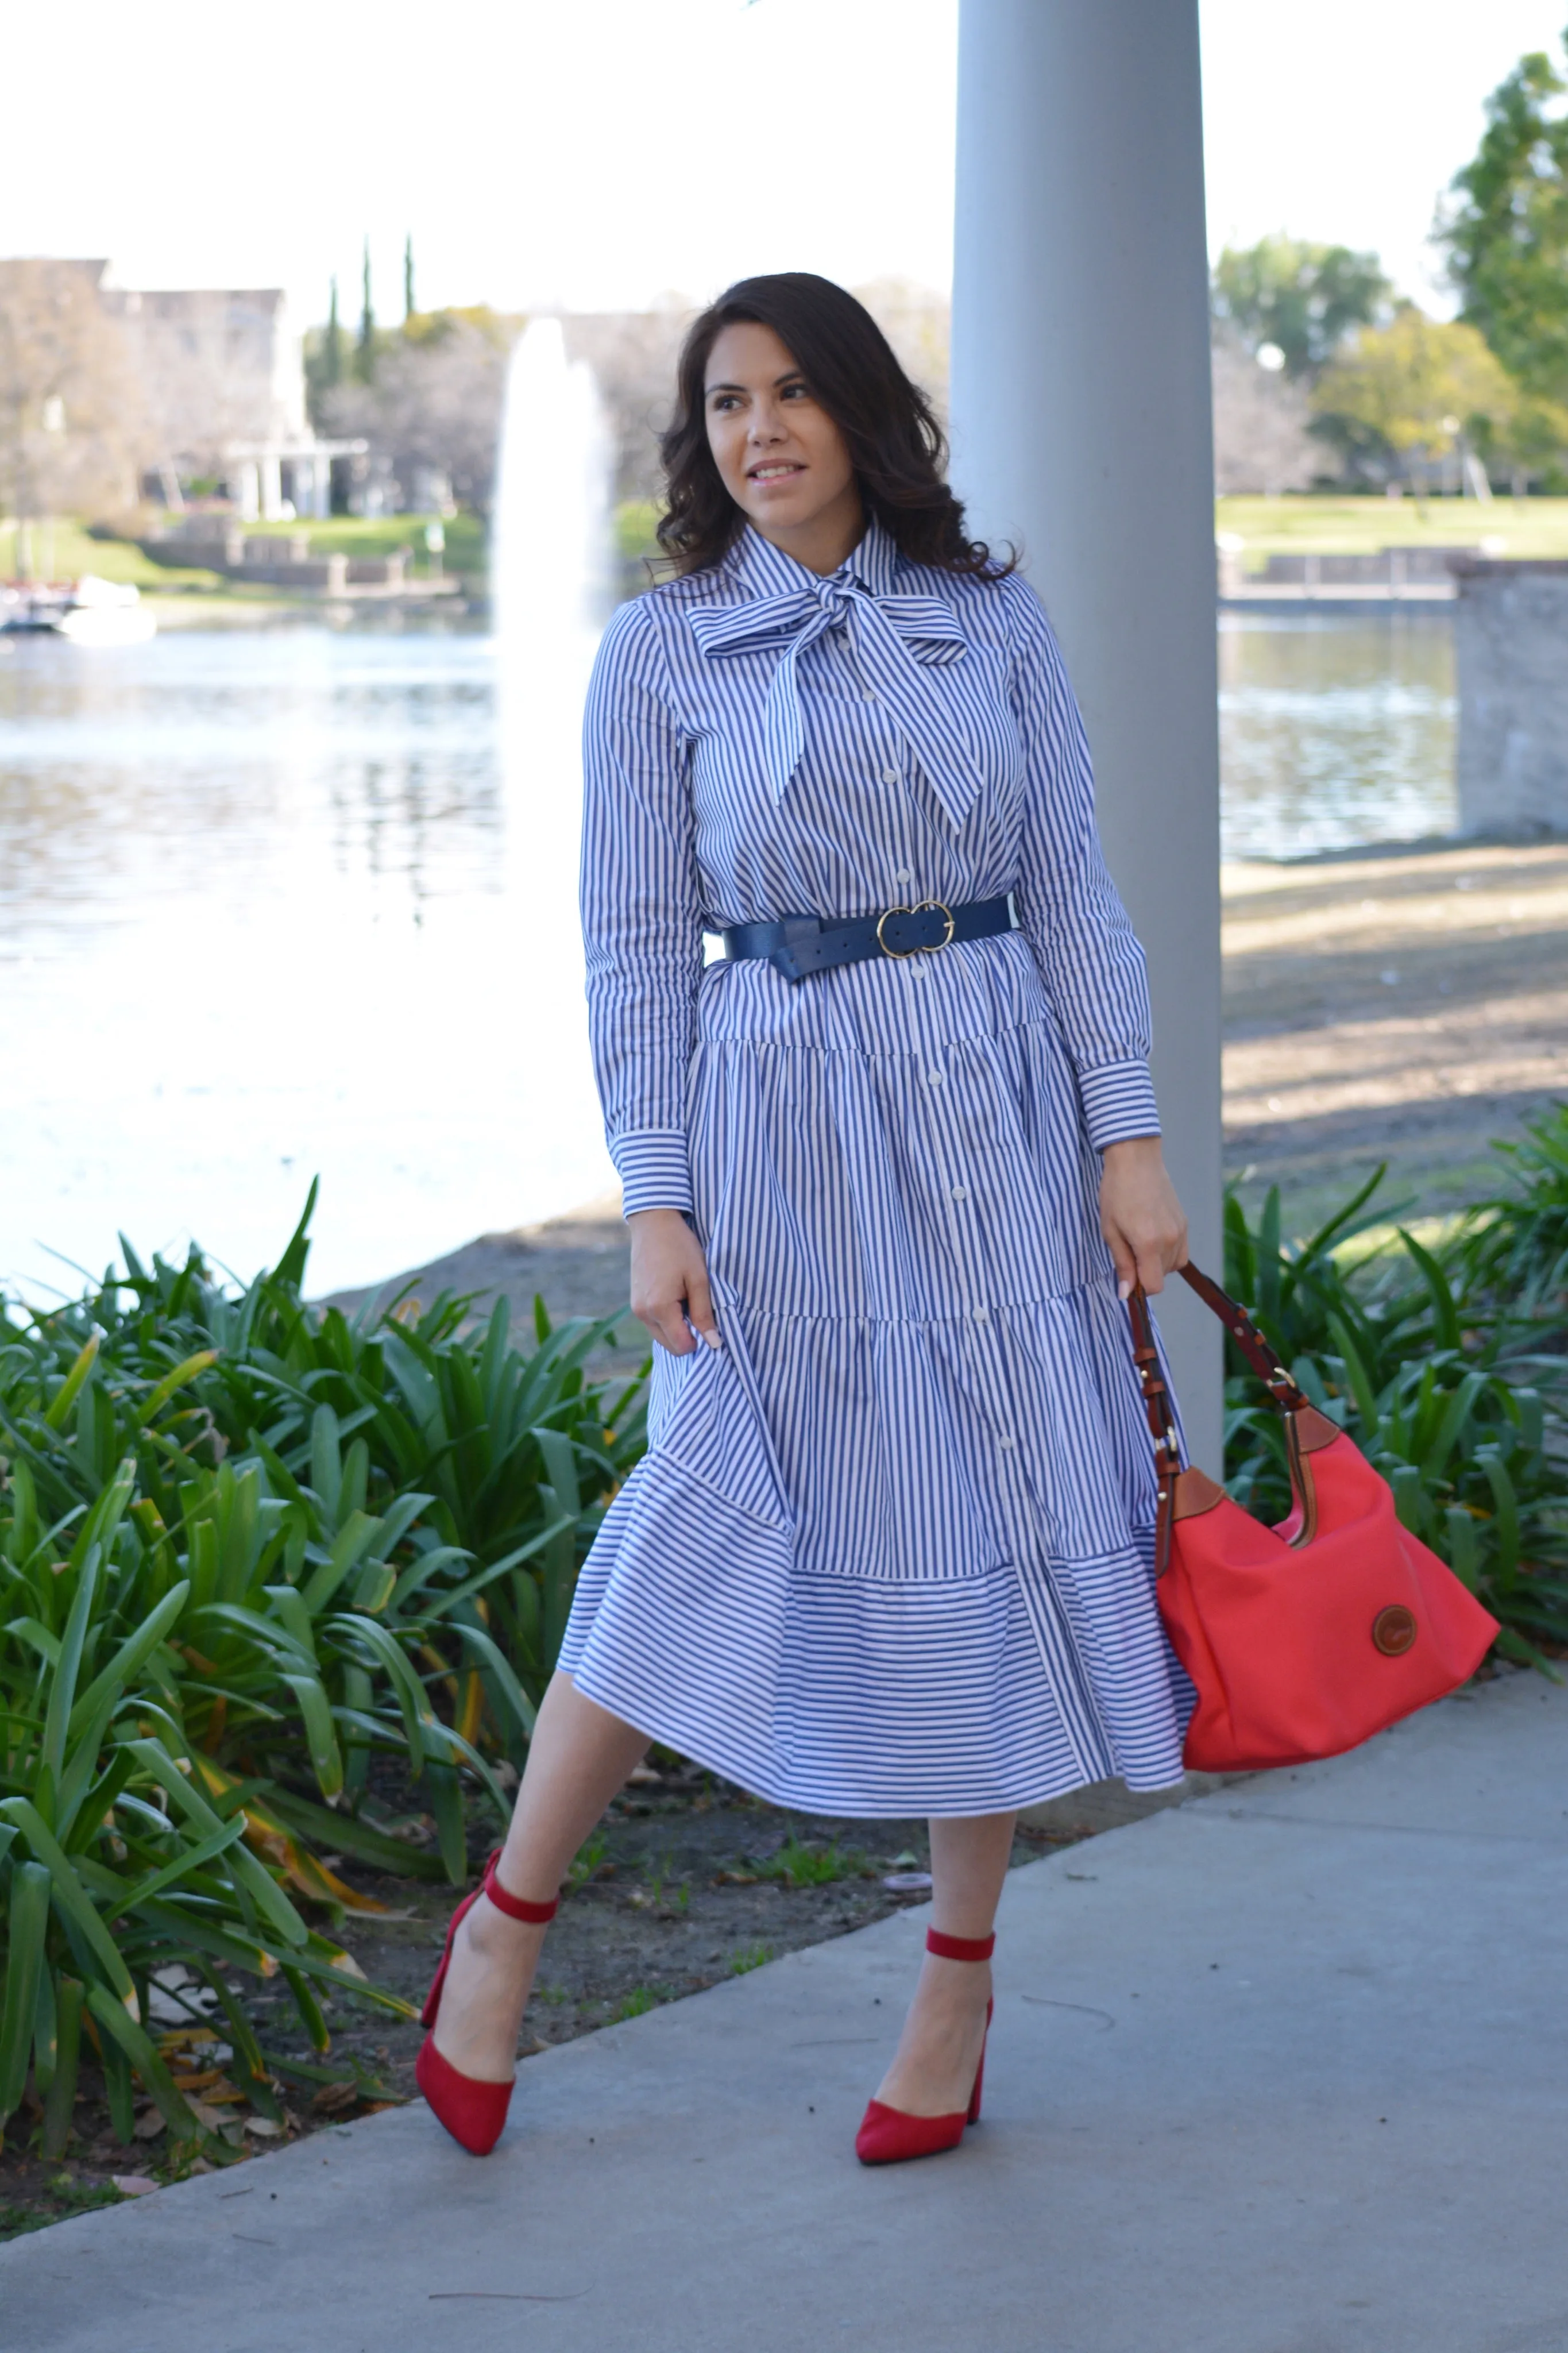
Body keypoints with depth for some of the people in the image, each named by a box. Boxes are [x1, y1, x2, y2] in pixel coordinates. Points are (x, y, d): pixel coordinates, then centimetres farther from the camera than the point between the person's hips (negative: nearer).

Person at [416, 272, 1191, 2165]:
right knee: (718, 1521, -5)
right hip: (784, 1119, -2)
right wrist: (656, 1201, -8)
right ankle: (502, 1931, 13)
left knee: (997, 1518, 4)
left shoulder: (992, 621, 6)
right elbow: (636, 945, -1)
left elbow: (1070, 887, 6)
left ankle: (958, 1984, 16)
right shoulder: (660, 654, 1)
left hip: (995, 1109, 3)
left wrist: (1128, 1136, -2)